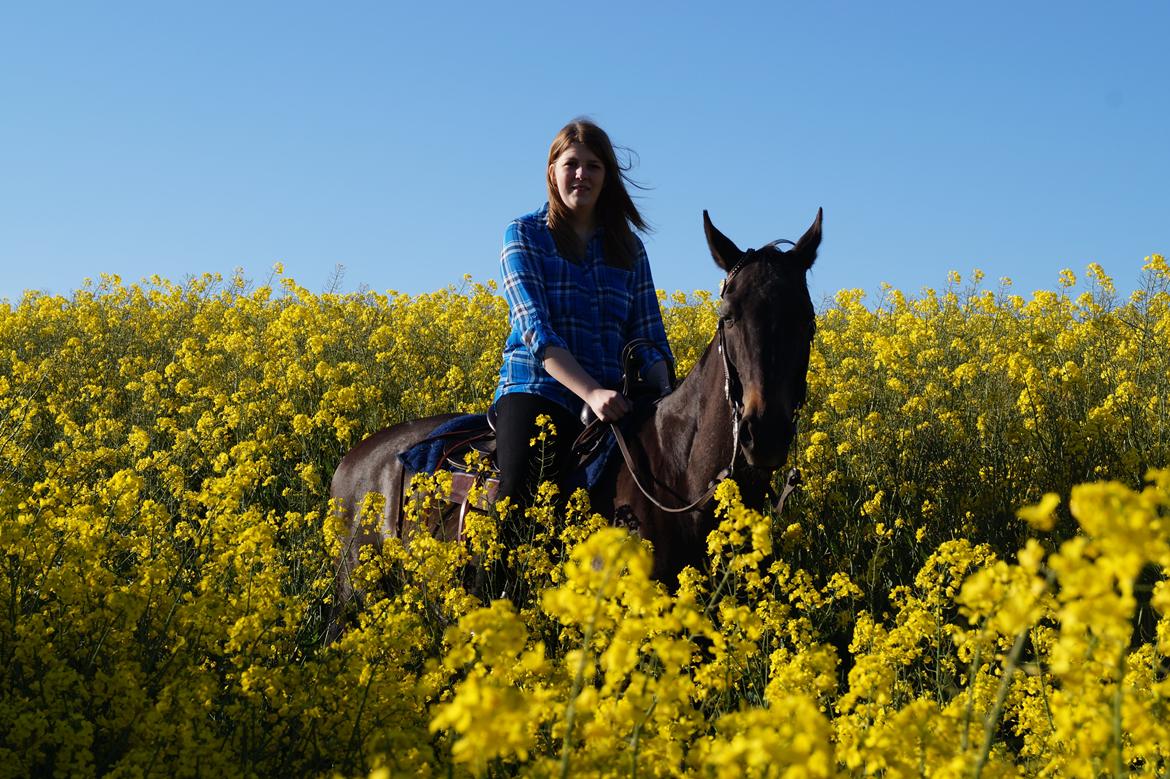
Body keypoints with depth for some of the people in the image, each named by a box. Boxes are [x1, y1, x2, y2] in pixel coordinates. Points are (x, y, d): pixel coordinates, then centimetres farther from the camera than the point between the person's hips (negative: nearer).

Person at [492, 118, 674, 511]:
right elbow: (535, 329, -8)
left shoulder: (629, 247, 16)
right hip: (537, 389, -4)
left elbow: (648, 335, 13)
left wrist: (665, 392, -10)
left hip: (612, 400, 4)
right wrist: (592, 392, -22)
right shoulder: (525, 235, 5)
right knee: (521, 501, -29)